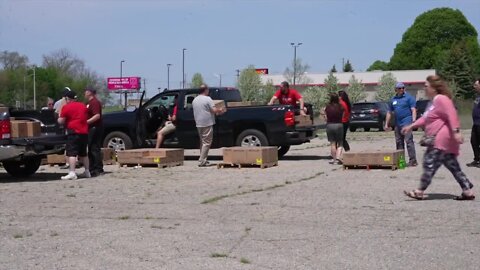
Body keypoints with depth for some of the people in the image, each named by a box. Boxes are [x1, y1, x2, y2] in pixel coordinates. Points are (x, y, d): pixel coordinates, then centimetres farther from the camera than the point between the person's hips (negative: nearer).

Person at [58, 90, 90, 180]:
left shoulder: (66, 107, -5)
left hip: (74, 132, -7)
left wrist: (59, 118, 16)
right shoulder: (83, 106, 15)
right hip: (84, 132, 7)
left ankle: (72, 173, -22)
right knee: (83, 153, 18)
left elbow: (61, 121, -5)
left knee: (71, 153, -11)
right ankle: (87, 172, 22)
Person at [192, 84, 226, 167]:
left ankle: (203, 160, 18)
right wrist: (220, 110, 2)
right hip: (207, 124, -8)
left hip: (198, 124, 8)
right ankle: (202, 161, -10)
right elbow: (214, 110, -18)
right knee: (206, 143, -5)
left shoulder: (195, 100, 12)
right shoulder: (207, 99, -11)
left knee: (202, 142, 17)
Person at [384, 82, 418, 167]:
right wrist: (386, 124, 19)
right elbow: (389, 112, 23)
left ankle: (413, 160, -13)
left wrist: (414, 120, -20)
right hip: (397, 124, 7)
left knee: (409, 141, -12)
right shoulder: (393, 99, 18)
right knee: (399, 142, 9)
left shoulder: (409, 98, 1)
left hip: (406, 122, -7)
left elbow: (413, 110, -7)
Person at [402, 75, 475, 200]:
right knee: (453, 166, 10)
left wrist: (456, 131, -31)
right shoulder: (434, 101, 21)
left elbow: (452, 115, -23)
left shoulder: (441, 99, -12)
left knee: (430, 164, -8)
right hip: (439, 140, 11)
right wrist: (411, 126, 26)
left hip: (442, 139, -11)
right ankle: (468, 191, 11)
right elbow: (425, 118, 29)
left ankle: (419, 192, -5)